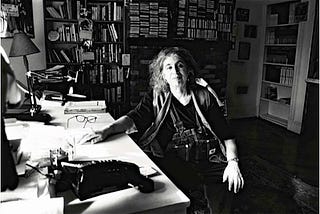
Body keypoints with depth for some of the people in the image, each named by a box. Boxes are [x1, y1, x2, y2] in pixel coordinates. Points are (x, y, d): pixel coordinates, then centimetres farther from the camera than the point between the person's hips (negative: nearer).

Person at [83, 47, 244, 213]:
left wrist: (233, 162, -8)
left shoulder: (204, 96, 8)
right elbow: (134, 118, -6)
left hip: (210, 161, 1)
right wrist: (106, 131, -23)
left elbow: (226, 135, 7)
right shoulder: (156, 98, 9)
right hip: (175, 161, -1)